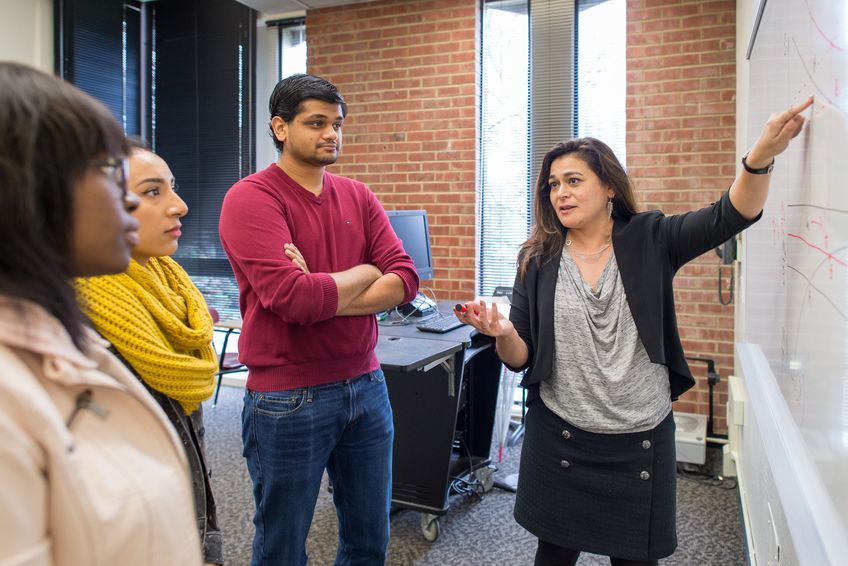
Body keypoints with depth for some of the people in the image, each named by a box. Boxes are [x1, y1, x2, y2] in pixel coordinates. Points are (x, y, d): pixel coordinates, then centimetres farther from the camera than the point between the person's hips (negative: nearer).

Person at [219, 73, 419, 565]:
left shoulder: (358, 196, 7)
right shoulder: (251, 199, -10)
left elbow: (406, 279, -4)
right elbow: (292, 298, -24)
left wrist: (322, 297, -16)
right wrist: (365, 273, -7)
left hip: (367, 388, 6)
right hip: (288, 400, -5)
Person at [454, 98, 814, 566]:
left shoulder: (649, 241, -3)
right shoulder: (538, 259, -4)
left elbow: (730, 215, -16)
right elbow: (520, 358, -4)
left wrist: (761, 156, -34)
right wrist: (503, 333, -26)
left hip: (642, 440, 0)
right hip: (560, 439, 0)